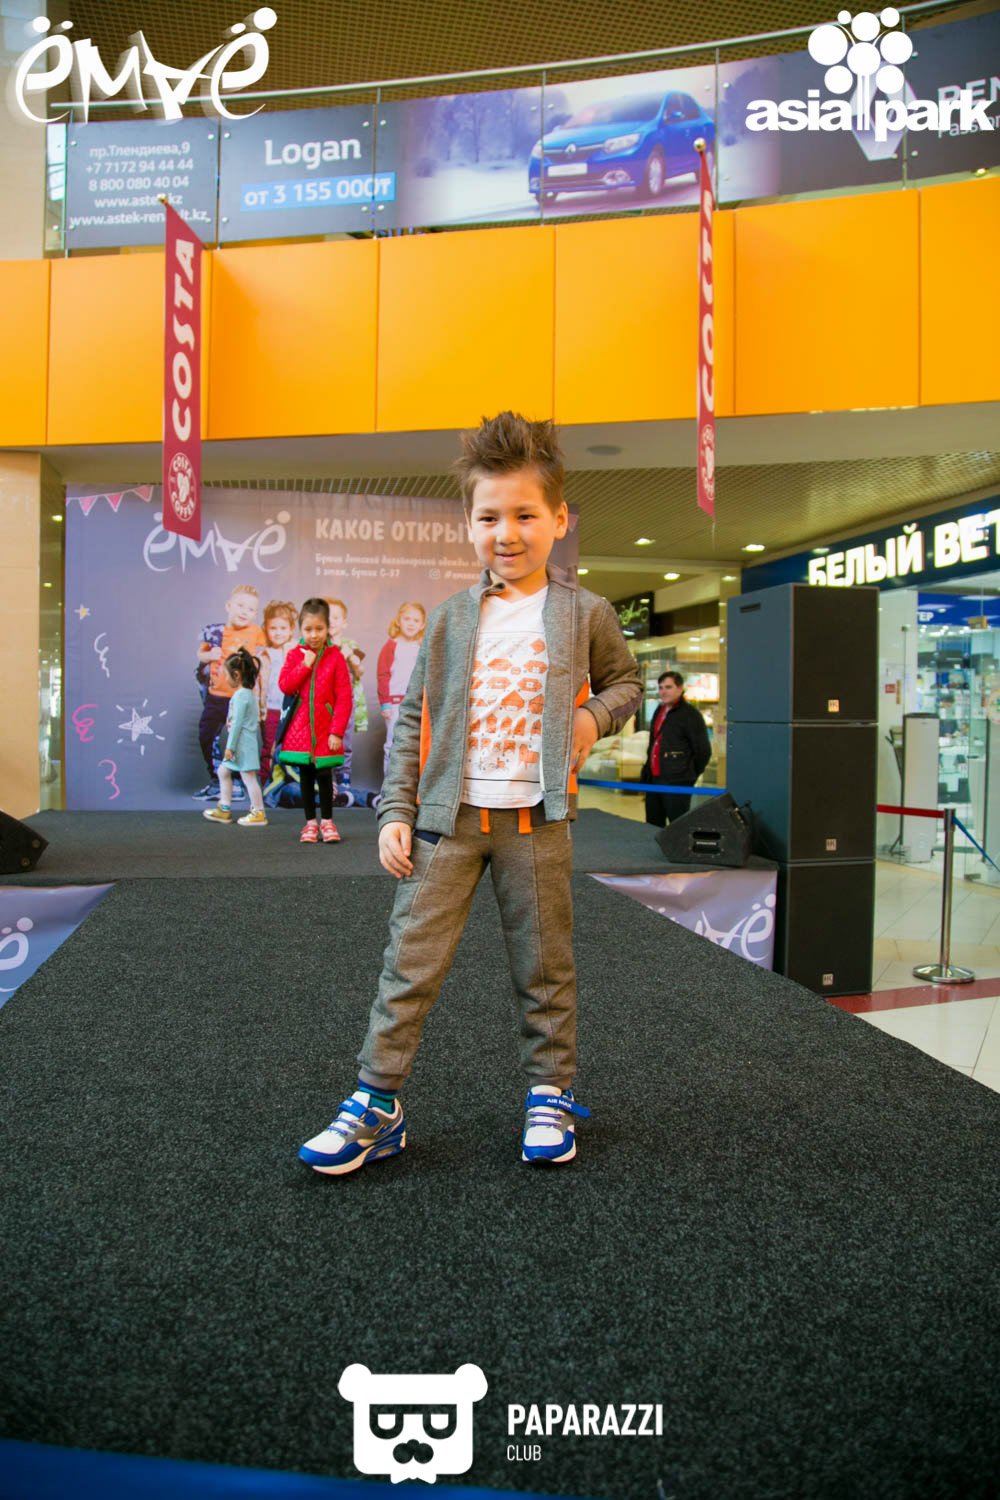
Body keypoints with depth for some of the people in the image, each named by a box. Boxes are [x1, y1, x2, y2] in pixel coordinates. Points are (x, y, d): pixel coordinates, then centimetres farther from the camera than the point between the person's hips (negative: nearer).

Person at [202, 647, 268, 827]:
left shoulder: (240, 695, -17)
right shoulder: (248, 693, 14)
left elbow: (237, 723, -19)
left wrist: (230, 746, -17)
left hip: (242, 743, -11)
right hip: (242, 744, 11)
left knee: (248, 777, -5)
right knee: (223, 771, 17)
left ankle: (259, 813, 1)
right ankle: (224, 809, 22)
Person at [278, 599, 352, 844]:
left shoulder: (335, 657, -4)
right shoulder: (295, 655, 4)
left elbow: (344, 697, -8)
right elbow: (284, 686, -7)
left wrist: (337, 731, -12)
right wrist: (305, 665, -14)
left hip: (325, 729, -2)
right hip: (300, 727, 2)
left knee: (324, 776, 1)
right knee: (305, 776, 8)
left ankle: (326, 821, 16)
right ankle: (310, 822, 18)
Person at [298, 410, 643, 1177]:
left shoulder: (584, 613, 2)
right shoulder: (452, 617, 5)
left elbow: (626, 680, 17)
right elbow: (411, 720, 6)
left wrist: (595, 715, -6)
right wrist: (396, 811, 0)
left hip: (535, 820, -1)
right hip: (448, 817, 1)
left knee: (545, 970, 10)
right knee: (410, 963, 1)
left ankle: (552, 1094, 28)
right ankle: (378, 1102, 13)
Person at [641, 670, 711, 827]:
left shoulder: (689, 714, -8)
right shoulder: (659, 711, 17)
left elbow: (703, 751, -7)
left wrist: (689, 776, 1)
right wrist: (646, 773, 15)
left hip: (677, 784, -8)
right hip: (653, 780, 8)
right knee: (653, 827, 13)